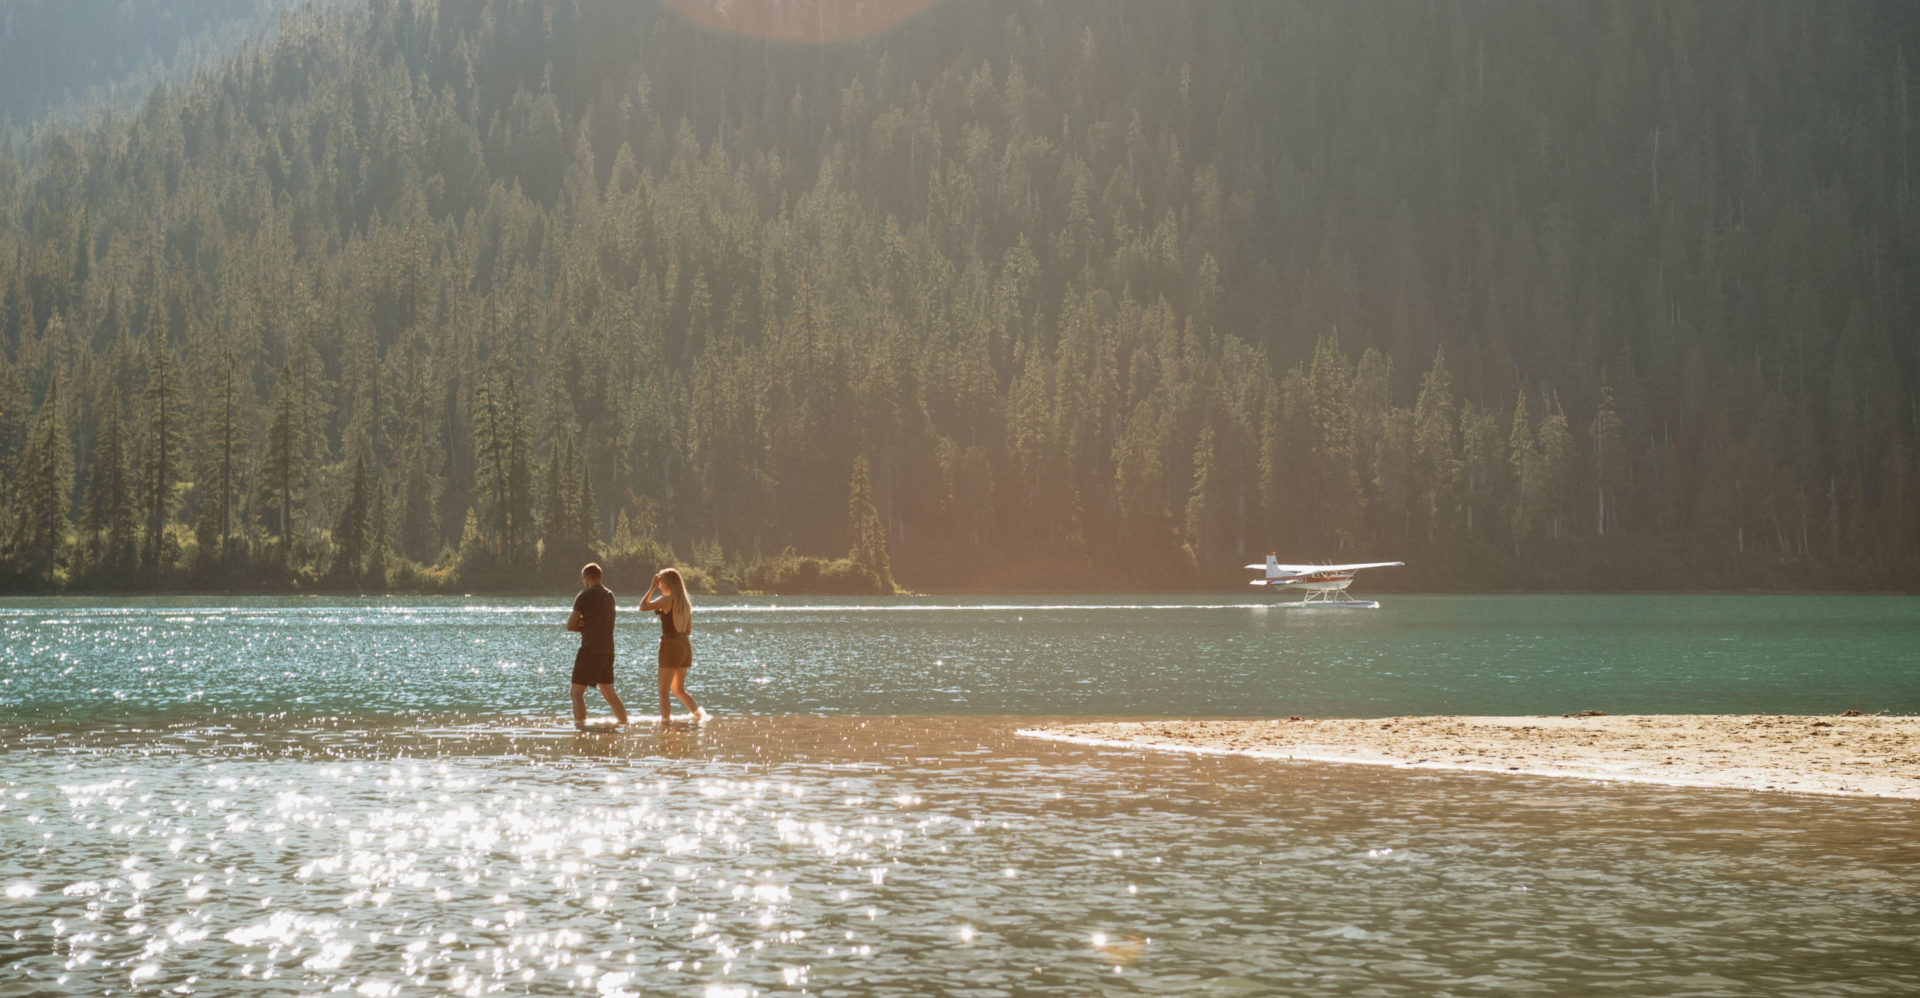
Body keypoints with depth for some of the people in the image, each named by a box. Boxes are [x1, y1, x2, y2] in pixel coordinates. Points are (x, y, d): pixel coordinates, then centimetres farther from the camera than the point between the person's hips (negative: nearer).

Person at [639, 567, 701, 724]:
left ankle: (665, 720, -3)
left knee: (664, 690, 0)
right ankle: (698, 713, 7)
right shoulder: (685, 603, 10)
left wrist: (652, 587, -3)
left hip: (670, 646, -8)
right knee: (679, 690, 19)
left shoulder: (667, 600, -12)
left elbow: (643, 606, -9)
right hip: (685, 645, 8)